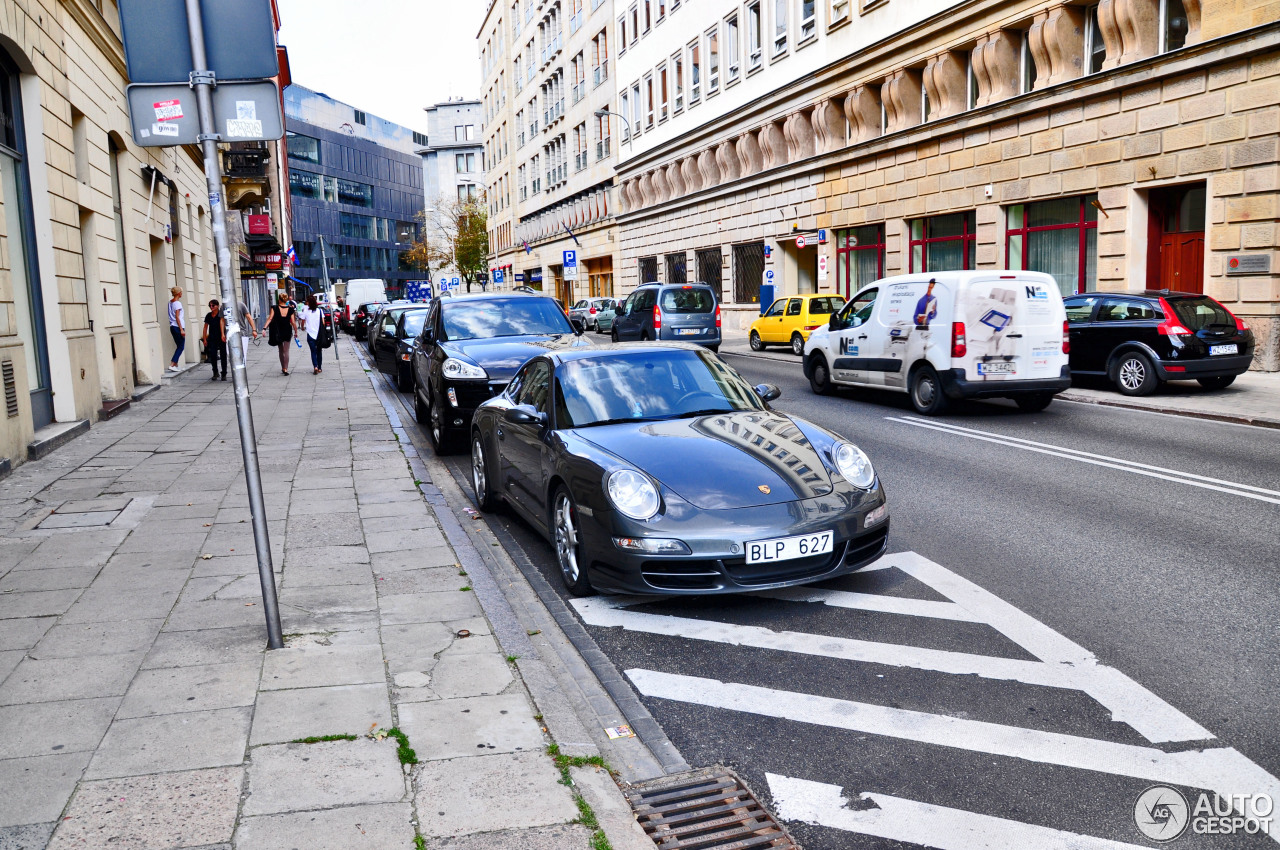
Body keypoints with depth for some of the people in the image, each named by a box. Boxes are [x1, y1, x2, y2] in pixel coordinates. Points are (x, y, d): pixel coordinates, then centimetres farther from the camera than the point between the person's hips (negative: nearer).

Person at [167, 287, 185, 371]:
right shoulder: (177, 303, -13)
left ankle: (175, 365, 10)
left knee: (179, 346, 14)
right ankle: (172, 365, -9)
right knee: (181, 347, -2)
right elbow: (177, 317, -17)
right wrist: (181, 329, -17)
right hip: (178, 327, -8)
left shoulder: (170, 302, 12)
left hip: (172, 327, 8)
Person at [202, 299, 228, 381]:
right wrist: (204, 339, 10)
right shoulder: (208, 315, 9)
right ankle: (215, 373, 6)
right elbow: (205, 327, 14)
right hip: (212, 338, 3)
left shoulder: (221, 314, -5)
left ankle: (224, 374, 9)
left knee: (223, 355, 1)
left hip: (221, 338, -3)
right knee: (212, 355, -7)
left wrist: (223, 334, -34)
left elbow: (222, 322, -20)